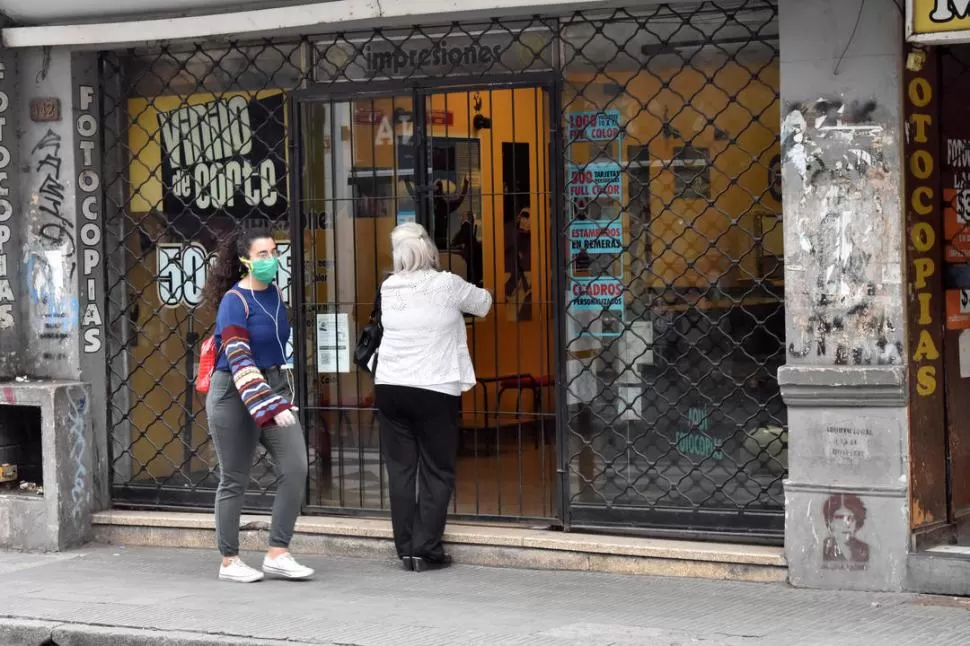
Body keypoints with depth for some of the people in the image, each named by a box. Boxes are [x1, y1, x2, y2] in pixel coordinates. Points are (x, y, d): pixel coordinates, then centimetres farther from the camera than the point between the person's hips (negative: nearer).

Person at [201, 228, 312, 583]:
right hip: (234, 394, -7)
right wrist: (269, 406, -29)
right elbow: (239, 361, -22)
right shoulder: (235, 301, -14)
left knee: (296, 467, -7)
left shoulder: (274, 295, 8)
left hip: (274, 389, 7)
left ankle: (278, 554, 0)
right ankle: (229, 561, 15)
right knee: (234, 481, 2)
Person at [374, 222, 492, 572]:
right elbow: (483, 303, 9)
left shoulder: (389, 288, 3)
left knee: (400, 468, 7)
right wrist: (482, 293, 32)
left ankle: (406, 549, 8)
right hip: (435, 388, -4)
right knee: (436, 472, 4)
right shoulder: (447, 285, -7)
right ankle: (426, 550, 1)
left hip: (390, 386, 4)